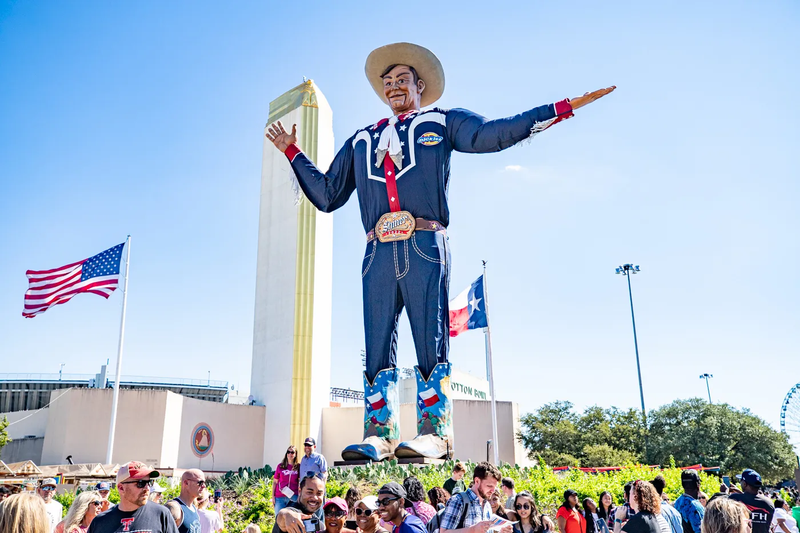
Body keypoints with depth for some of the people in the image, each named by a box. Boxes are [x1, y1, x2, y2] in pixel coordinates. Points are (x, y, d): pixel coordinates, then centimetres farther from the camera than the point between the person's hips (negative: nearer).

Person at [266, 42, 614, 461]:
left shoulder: (441, 123, 17)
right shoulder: (361, 140, 28)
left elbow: (490, 134, 1)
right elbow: (326, 195, 28)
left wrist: (561, 108, -6)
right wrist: (293, 152, 31)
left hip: (424, 249, -3)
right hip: (379, 254, 4)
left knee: (431, 344, -7)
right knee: (377, 348, -1)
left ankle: (433, 435, -5)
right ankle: (378, 436, 3)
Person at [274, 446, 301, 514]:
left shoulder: (298, 467, 6)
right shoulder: (280, 466, 9)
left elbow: (300, 483, 7)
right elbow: (275, 482, 11)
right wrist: (273, 496, 4)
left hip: (293, 497, -1)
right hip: (280, 498, 1)